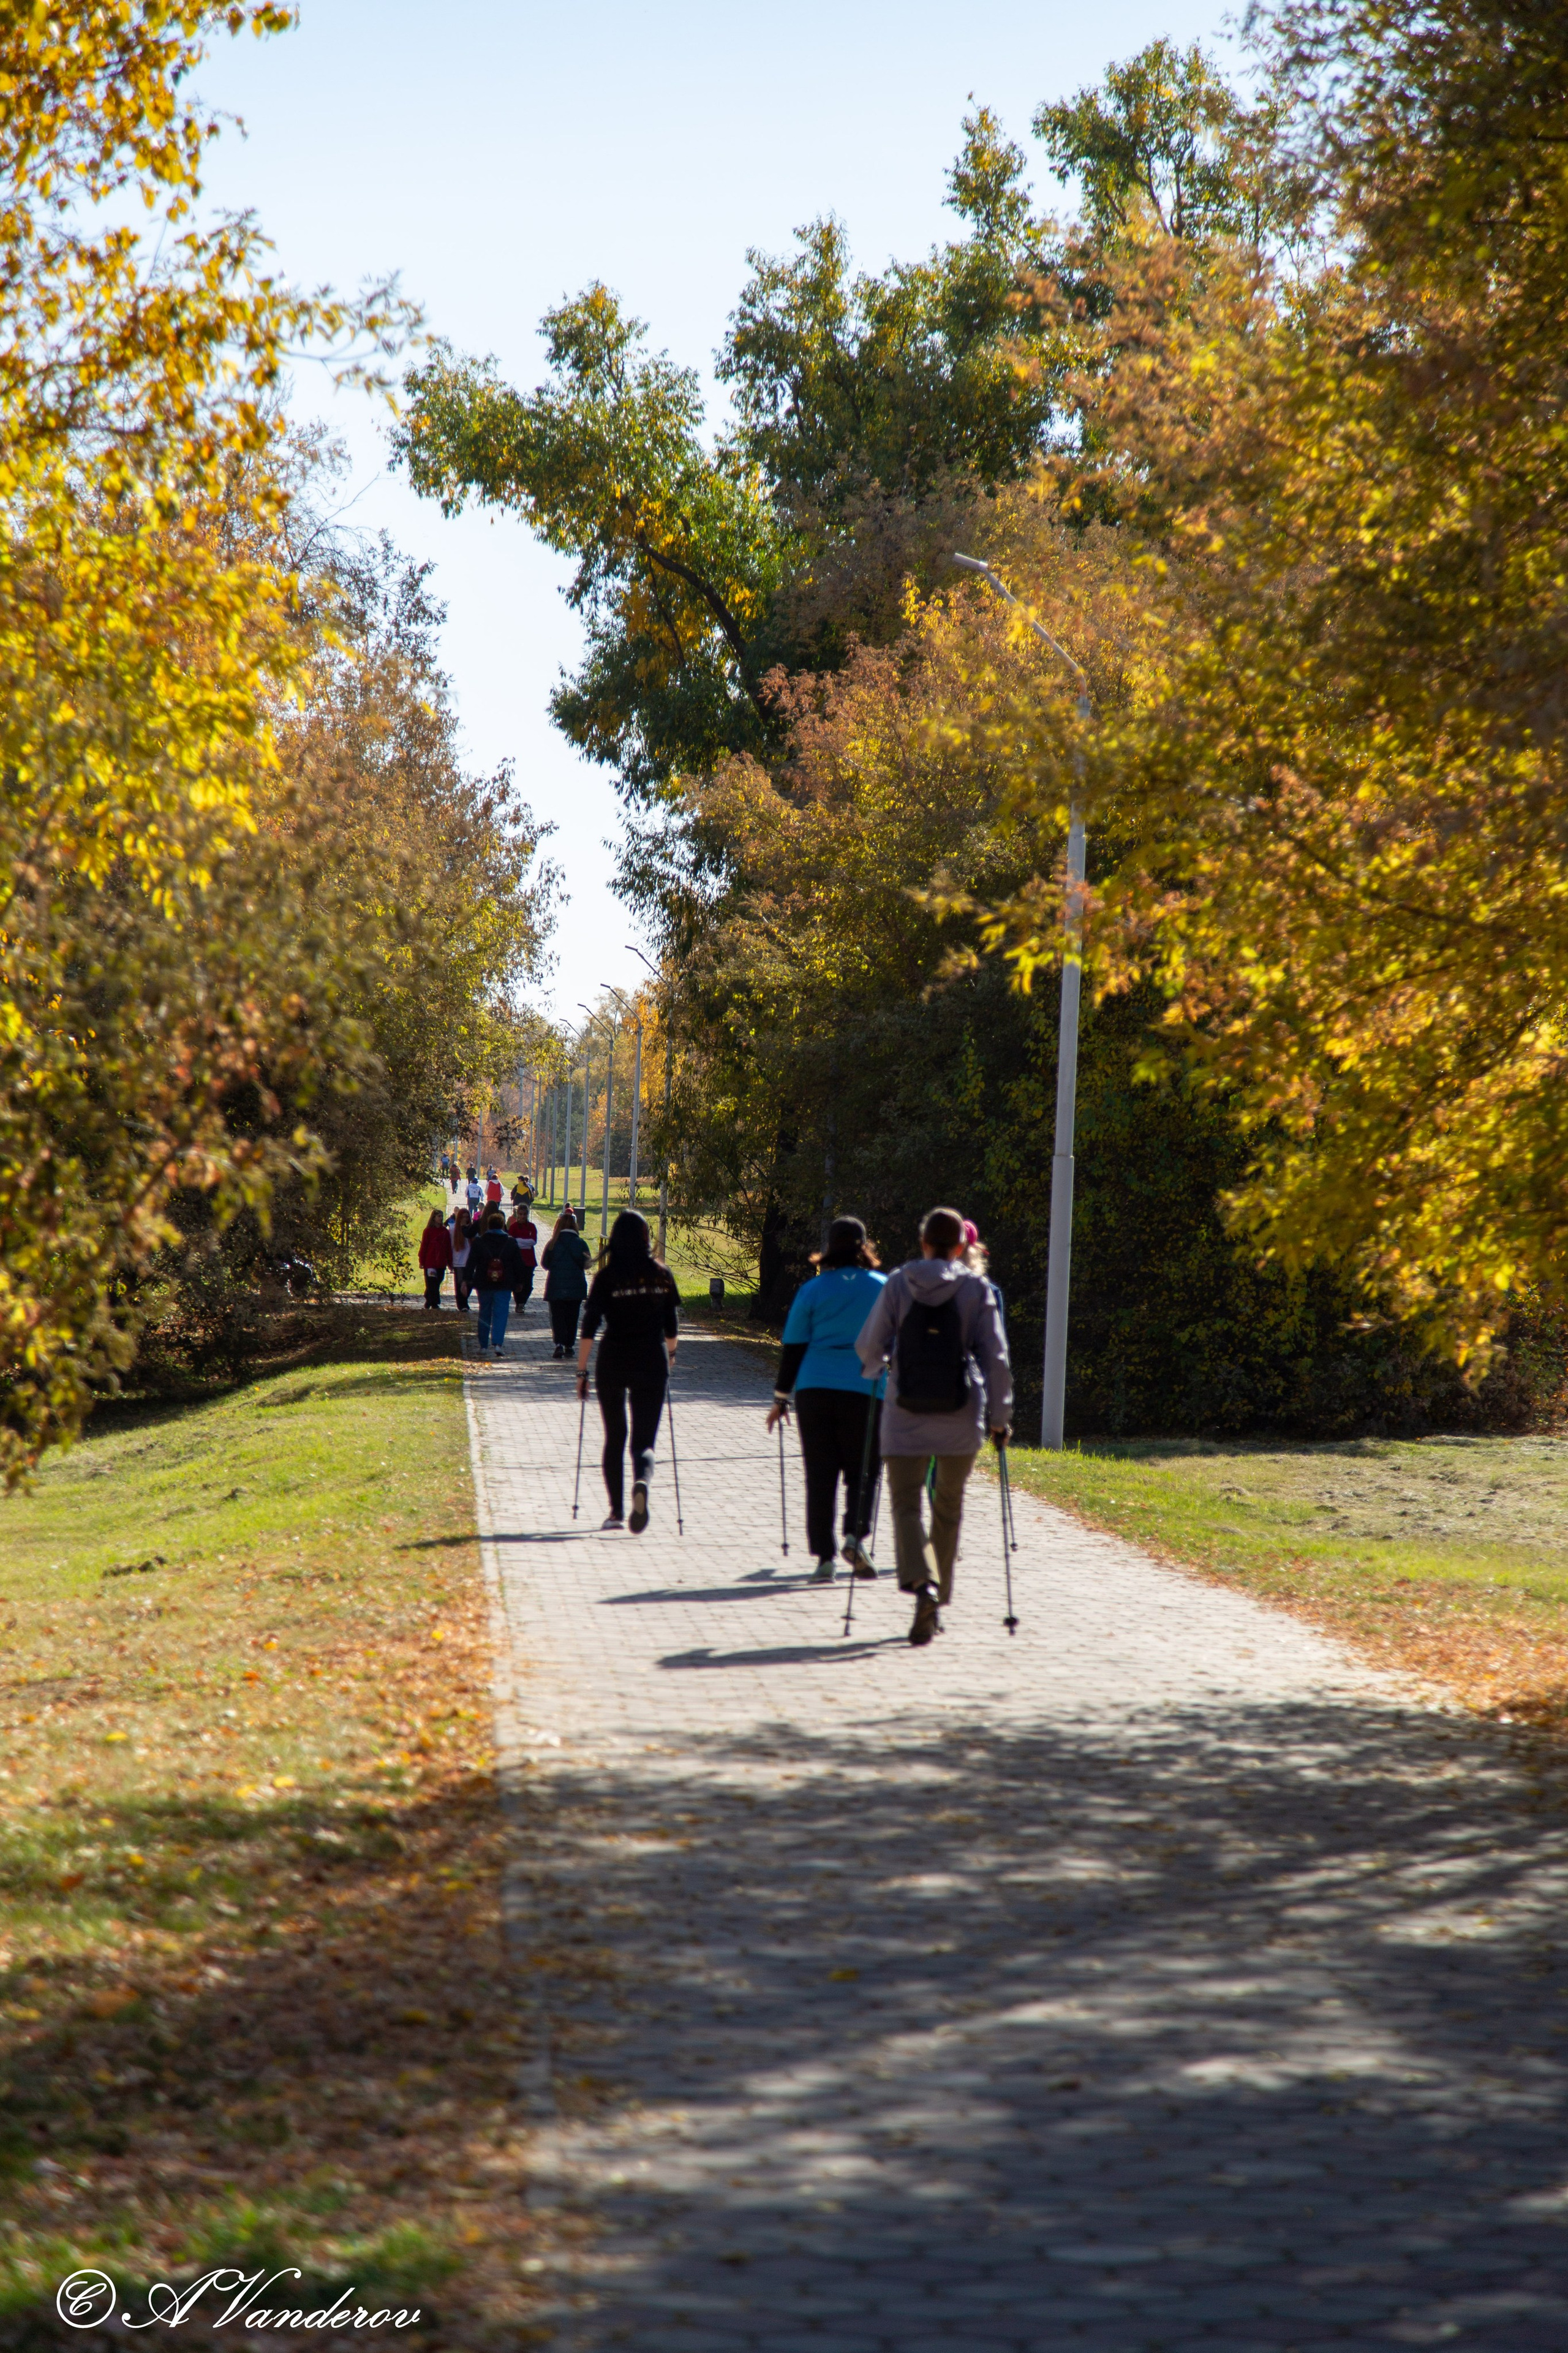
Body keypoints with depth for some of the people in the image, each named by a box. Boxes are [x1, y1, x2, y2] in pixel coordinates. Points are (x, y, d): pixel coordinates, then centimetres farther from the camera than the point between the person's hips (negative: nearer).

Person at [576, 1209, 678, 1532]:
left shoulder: (607, 1277, -6)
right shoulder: (662, 1274, 1)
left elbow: (589, 1327, -10)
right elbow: (672, 1323, 9)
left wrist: (581, 1371, -6)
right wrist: (670, 1352, 28)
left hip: (613, 1361, -1)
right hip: (652, 1362, 1)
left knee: (614, 1438, 15)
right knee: (644, 1440, 0)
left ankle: (616, 1512, 18)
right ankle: (642, 1481, -32)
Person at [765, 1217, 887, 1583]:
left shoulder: (812, 1290, 5)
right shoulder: (884, 1288, 4)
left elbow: (793, 1347, 6)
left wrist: (781, 1397, 12)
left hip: (815, 1389, 1)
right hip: (866, 1390, -1)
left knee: (820, 1474, 5)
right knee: (862, 1470, 9)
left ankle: (824, 1556, 1)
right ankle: (855, 1535, -14)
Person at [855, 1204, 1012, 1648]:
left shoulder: (897, 1285, 0)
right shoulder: (977, 1290, 0)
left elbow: (868, 1350, 1)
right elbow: (995, 1358, -2)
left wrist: (877, 1367, 25)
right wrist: (999, 1417, 4)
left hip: (906, 1414, -1)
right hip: (961, 1416, 1)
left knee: (905, 1503, 0)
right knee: (948, 1507, 16)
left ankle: (923, 1583, -26)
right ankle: (939, 1601, 19)